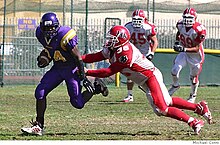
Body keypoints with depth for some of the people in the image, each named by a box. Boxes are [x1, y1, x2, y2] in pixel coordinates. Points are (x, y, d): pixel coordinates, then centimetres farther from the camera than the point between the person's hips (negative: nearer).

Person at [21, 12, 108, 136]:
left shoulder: (65, 36, -28)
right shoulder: (41, 34, -6)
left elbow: (78, 57, -22)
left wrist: (83, 77, -22)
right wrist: (44, 57, -1)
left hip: (72, 69, -7)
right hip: (57, 68, 7)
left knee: (77, 103, -6)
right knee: (40, 92, -7)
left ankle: (96, 88, 21)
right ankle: (39, 126, 1)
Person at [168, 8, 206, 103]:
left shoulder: (199, 30, -31)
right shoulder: (180, 25, -14)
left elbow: (196, 49, -30)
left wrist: (184, 49, -41)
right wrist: (177, 42, 4)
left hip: (195, 56, -4)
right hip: (184, 53, 4)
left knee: (193, 78, 9)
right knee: (175, 71, -10)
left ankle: (193, 96, 34)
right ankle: (175, 86, 22)